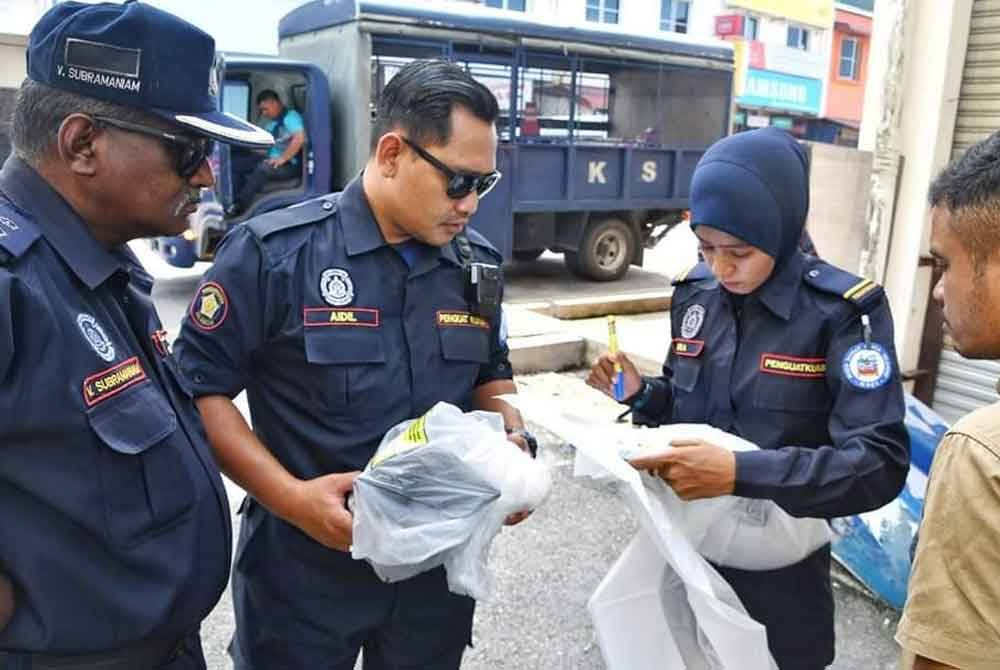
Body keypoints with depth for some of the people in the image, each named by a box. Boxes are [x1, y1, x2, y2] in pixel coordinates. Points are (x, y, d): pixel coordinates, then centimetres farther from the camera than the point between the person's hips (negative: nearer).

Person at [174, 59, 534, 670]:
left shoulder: (478, 266, 2)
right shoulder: (273, 253, -14)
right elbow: (200, 388, -11)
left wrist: (513, 444, -6)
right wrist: (290, 497, -20)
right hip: (305, 567, -4)